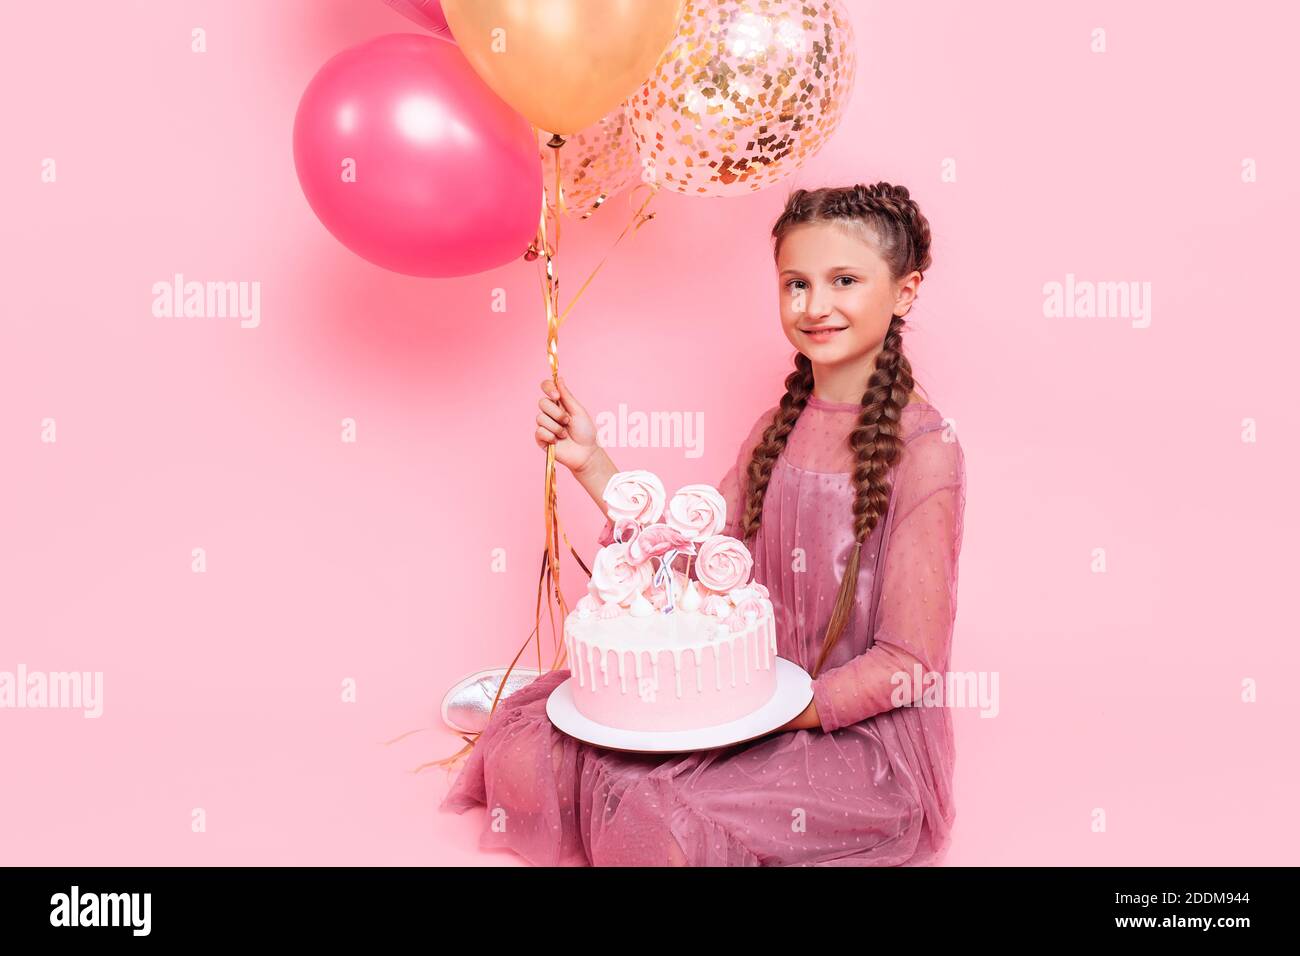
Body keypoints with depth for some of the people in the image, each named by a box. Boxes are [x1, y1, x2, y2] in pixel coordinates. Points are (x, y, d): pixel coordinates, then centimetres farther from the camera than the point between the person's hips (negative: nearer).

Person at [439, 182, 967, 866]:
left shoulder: (923, 448, -17)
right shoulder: (777, 429, 5)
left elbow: (908, 664, -16)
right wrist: (591, 463, -2)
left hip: (862, 733, -5)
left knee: (659, 824, -25)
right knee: (533, 748, -8)